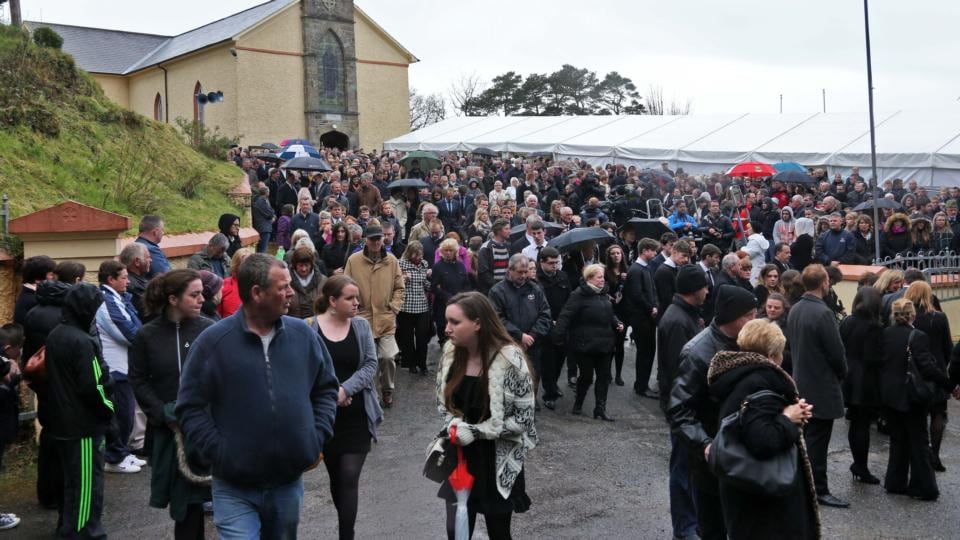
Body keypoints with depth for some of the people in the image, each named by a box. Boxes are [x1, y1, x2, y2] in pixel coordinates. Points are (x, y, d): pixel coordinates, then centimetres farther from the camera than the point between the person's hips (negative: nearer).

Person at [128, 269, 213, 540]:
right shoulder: (146, 335, -3)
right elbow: (138, 382, 0)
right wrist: (167, 416, -8)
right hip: (167, 429, 1)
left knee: (192, 492, 3)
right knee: (183, 495, 8)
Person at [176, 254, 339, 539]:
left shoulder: (303, 334, 0)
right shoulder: (213, 341, -11)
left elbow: (326, 388, 11)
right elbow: (189, 407, -6)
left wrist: (318, 437, 0)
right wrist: (218, 454, -12)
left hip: (289, 482, 4)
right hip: (235, 488, -4)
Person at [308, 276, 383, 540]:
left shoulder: (362, 326, 0)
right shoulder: (309, 328, -8)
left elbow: (371, 365, -4)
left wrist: (345, 389, -16)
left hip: (357, 416, 0)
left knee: (350, 478, -6)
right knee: (336, 477, 16)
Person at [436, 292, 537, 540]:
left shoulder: (509, 359, -20)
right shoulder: (451, 352, -4)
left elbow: (523, 418, -17)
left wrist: (475, 431, -20)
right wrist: (453, 424, -11)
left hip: (497, 462, -4)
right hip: (460, 457, 4)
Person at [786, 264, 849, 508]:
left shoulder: (794, 310, 3)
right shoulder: (823, 313, -21)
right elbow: (836, 351, -17)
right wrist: (841, 374, 2)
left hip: (800, 382, 8)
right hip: (821, 386, -8)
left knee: (805, 437, 17)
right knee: (818, 440, 0)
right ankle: (819, 490, 7)